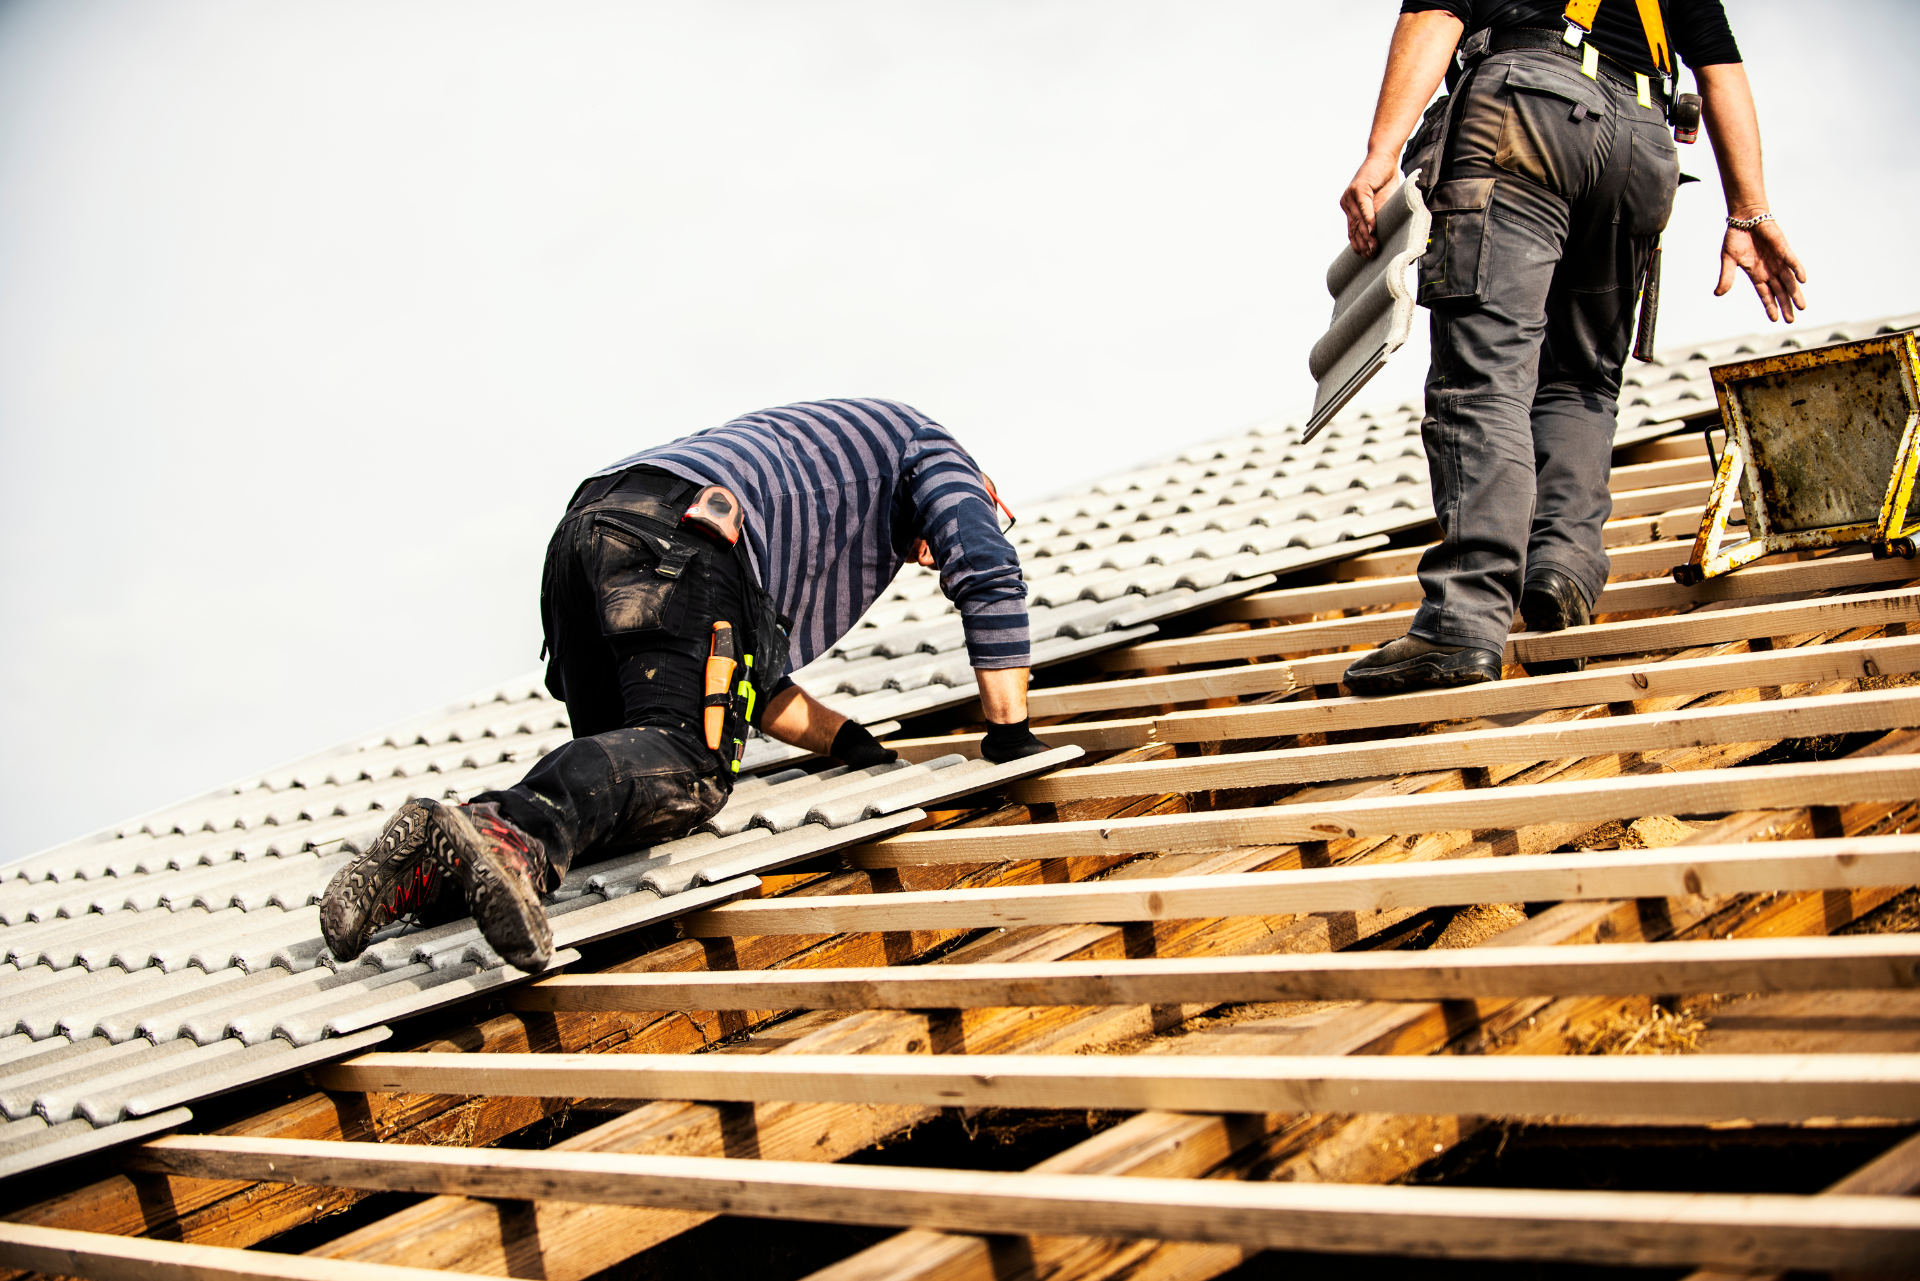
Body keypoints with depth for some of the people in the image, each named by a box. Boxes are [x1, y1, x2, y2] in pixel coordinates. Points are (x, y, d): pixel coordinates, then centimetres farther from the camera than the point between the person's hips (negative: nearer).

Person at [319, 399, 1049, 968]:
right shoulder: (925, 445, 29)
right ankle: (512, 834, -49)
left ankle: (434, 866, -15)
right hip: (676, 537, -8)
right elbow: (989, 575, 13)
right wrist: (1010, 735, 20)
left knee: (620, 782, 7)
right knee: (680, 766, -22)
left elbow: (751, 682, 40)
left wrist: (851, 744, 37)